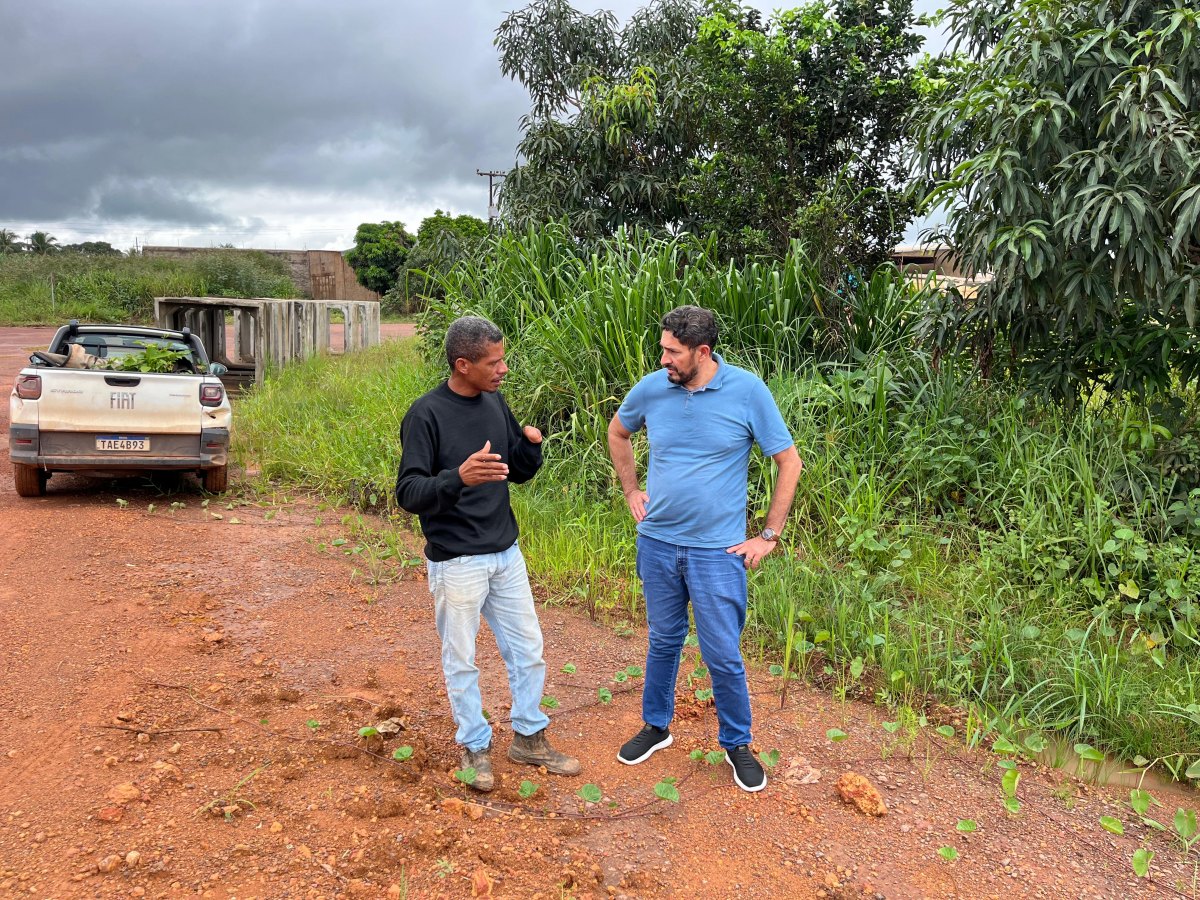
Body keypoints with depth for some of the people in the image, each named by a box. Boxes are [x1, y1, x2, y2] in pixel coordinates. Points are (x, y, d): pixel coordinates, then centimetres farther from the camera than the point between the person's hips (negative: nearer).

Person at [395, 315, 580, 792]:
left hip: (505, 553, 6)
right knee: (461, 660, 10)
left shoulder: (494, 402, 3)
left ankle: (528, 738, 31)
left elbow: (521, 472, 12)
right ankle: (475, 746, 29)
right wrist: (458, 477, -38)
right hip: (456, 562, -6)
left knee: (528, 648, 13)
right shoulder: (425, 415, -16)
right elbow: (409, 493, -20)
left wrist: (531, 445, -11)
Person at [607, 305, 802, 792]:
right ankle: (656, 726, 39)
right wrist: (631, 491, 10)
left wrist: (769, 536, -6)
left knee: (723, 655, 4)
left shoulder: (747, 391, -14)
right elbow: (617, 432, 17)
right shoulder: (651, 388, -5)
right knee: (663, 641, 19)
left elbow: (789, 462, -6)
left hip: (717, 550, -3)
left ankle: (737, 744, 27)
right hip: (657, 542, 3)